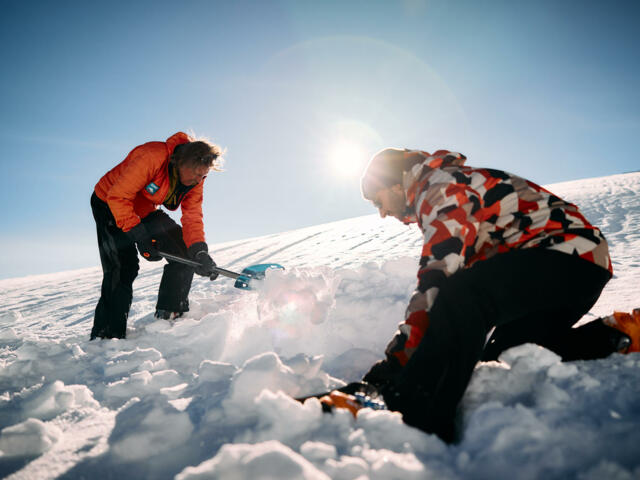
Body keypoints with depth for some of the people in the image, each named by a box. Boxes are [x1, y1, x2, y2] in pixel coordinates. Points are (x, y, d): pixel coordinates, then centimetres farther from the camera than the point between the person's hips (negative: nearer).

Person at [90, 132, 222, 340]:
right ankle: (106, 336, -8)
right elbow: (118, 197, -33)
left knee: (184, 251, -7)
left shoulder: (195, 179, -13)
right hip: (110, 205, -6)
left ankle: (169, 315, 5)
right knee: (122, 268, -18)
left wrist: (199, 252, -32)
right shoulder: (152, 157, -35)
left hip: (145, 210, 6)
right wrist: (139, 235, -38)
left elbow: (192, 217, -15)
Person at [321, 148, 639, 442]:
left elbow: (438, 279, -25)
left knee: (462, 296, -32)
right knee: (497, 352, 13)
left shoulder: (442, 186, -11)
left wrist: (397, 358, -25)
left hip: (570, 252, -11)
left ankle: (412, 418, -39)